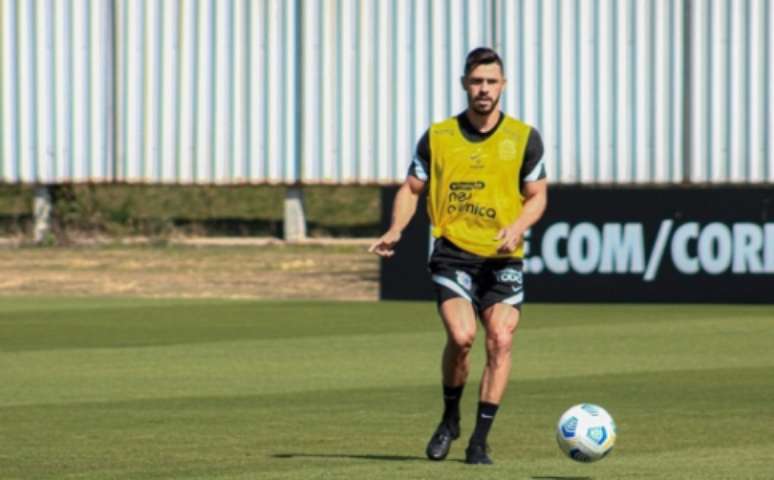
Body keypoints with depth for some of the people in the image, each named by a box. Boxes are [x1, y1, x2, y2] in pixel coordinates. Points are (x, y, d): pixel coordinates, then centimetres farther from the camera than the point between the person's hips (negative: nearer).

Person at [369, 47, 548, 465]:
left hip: (502, 258, 1)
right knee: (461, 336, -20)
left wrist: (517, 227, -13)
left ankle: (479, 441, -2)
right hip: (452, 253, -1)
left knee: (500, 341, -11)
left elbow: (537, 196, 7)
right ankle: (449, 419, 6)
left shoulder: (523, 138, 4)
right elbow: (412, 188, 12)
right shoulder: (438, 137, 4)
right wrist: (396, 230, -5)